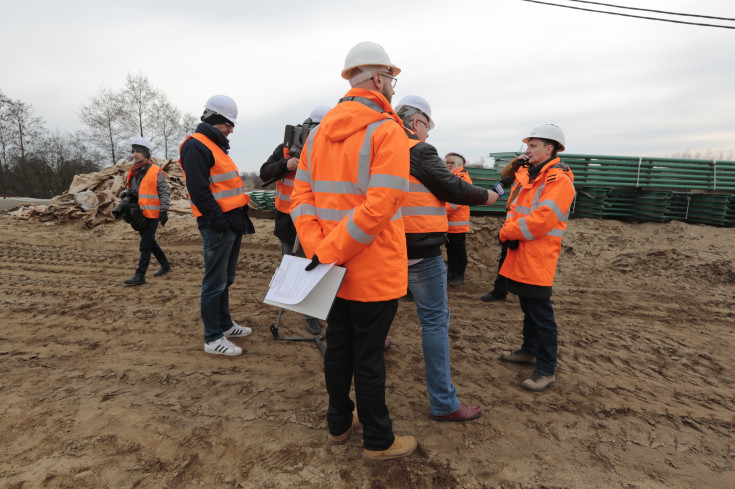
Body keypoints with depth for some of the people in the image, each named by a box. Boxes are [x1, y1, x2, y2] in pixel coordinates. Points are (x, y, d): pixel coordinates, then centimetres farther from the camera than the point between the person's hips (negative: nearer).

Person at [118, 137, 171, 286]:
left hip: (152, 215, -8)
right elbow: (127, 189, 23)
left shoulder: (156, 172, -9)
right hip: (139, 215, 8)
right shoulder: (132, 173, 11)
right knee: (150, 242, 18)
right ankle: (165, 265, 34)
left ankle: (140, 276, -5)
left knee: (145, 245, -8)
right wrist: (126, 194, -1)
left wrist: (164, 212, -15)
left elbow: (164, 193, -10)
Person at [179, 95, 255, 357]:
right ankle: (213, 339, 5)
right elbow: (199, 190, -19)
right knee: (215, 282, -4)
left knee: (225, 278, 18)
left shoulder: (216, 146, 22)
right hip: (217, 226, -10)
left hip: (232, 222, 10)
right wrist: (217, 218, -22)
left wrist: (240, 214, 18)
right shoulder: (195, 146, -10)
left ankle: (225, 324, 32)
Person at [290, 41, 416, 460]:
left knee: (338, 347, 19)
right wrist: (330, 253, -19)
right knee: (369, 356, 6)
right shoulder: (387, 130, -12)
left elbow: (302, 193, 3)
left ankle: (339, 423, 38)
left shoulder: (320, 131, 10)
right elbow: (381, 205, -24)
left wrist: (316, 248, -7)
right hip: (374, 271, -6)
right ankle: (379, 441, 27)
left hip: (334, 269, 7)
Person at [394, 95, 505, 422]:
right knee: (435, 320, -1)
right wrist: (485, 196, 5)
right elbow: (451, 187, -11)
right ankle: (444, 403, 7)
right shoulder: (419, 150, -11)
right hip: (421, 250, -8)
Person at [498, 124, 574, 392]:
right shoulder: (526, 175, 14)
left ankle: (546, 370, 8)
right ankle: (530, 350, 37)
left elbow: (542, 219, -24)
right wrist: (510, 229, -6)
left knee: (541, 314, -3)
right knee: (528, 308, 21)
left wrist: (507, 232, -15)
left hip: (538, 259, -9)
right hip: (520, 256, 9)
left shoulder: (559, 180, -14)